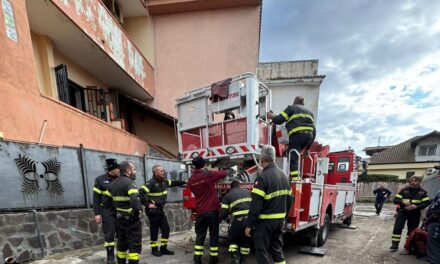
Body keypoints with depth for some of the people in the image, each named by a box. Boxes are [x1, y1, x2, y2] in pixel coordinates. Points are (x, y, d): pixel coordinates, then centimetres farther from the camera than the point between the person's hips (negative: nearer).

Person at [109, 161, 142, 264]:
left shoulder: (113, 183, 9)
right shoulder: (129, 182, -19)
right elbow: (135, 200, -33)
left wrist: (118, 211, 13)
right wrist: (137, 212, -19)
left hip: (119, 218, 8)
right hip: (131, 219, -8)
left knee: (122, 244, 20)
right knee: (135, 245, 1)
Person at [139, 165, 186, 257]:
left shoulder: (164, 181, 5)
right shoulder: (151, 183, -21)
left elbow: (173, 183, 22)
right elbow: (141, 192, -30)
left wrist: (184, 182, 20)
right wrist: (147, 204, -25)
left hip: (160, 210, 8)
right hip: (153, 211, -8)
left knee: (166, 229, 11)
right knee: (154, 231, 6)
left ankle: (163, 248, 25)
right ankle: (154, 250, 24)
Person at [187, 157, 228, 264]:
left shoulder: (191, 180, 2)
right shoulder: (209, 174, -11)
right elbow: (224, 173, -2)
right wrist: (215, 173, 18)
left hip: (200, 211, 4)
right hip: (212, 210, -4)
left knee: (200, 235, 14)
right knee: (213, 234, 9)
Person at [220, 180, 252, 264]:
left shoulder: (228, 195, 13)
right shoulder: (248, 192, 24)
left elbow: (223, 214, 8)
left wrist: (223, 217, 31)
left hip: (239, 220, -3)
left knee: (233, 240, 20)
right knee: (246, 241, 23)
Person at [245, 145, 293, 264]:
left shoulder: (263, 177, -19)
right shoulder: (284, 175, 5)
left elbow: (256, 205, -21)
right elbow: (289, 200, 12)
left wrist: (249, 225, -14)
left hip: (266, 221, -7)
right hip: (280, 220, 8)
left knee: (262, 251, 5)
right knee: (277, 249, 19)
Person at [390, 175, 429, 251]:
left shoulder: (423, 192, 4)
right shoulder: (404, 190, 1)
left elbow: (426, 203, -2)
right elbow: (395, 200, -1)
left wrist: (416, 206, -19)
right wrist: (403, 202, -22)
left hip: (415, 214, 1)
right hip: (402, 212, -1)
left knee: (412, 230, 10)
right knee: (397, 228, -8)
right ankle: (395, 244, -2)